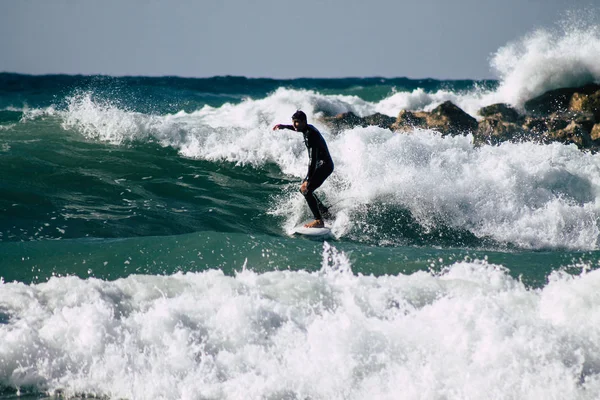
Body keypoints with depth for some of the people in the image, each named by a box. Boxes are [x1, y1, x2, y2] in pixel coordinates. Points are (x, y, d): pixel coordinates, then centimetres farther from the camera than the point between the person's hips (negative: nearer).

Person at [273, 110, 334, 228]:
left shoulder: (310, 135, -24)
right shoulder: (307, 128, 5)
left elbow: (312, 159, -30)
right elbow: (297, 129, 35)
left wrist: (308, 180, -34)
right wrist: (284, 126, 39)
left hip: (324, 165, -10)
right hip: (320, 164, 10)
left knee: (306, 190, -20)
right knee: (303, 189, 16)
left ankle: (319, 221, -20)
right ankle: (325, 212, 23)